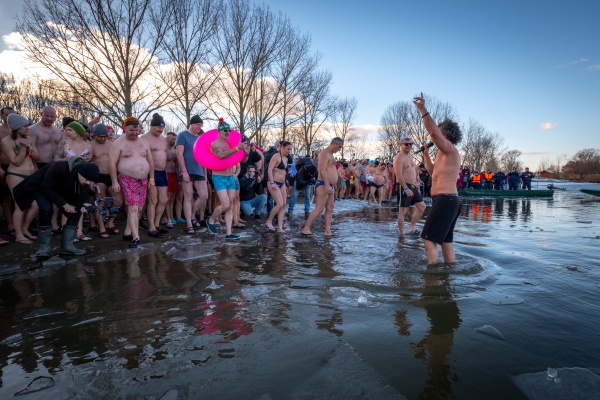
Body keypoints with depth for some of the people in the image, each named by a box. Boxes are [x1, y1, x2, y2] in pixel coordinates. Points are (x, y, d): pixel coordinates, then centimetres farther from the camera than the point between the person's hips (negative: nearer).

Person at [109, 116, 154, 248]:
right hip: (127, 179, -6)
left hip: (143, 180, 6)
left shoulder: (144, 143, 12)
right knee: (133, 208, -15)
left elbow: (150, 161, 15)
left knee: (138, 209, 9)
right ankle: (136, 238, -16)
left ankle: (127, 233, 23)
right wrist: (115, 182, -13)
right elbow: (112, 163, -7)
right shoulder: (118, 143, -4)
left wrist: (151, 178, 10)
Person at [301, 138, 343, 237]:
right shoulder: (324, 153, -11)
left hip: (329, 185, 10)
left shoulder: (330, 154, 21)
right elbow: (322, 170, -21)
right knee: (319, 208, -12)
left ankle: (328, 231, 9)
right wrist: (327, 185, -29)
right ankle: (306, 229, -9)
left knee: (329, 209, 7)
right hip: (323, 185, -10)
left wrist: (332, 186, 24)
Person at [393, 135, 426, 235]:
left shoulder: (410, 156, 17)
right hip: (404, 187, -10)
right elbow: (399, 175, -22)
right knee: (403, 211, -4)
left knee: (422, 206, 10)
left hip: (412, 186, 10)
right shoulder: (399, 158, -13)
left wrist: (415, 185, 21)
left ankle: (411, 228, 17)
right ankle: (402, 233, 4)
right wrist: (406, 188, -28)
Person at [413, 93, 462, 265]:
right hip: (447, 200, 11)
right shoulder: (446, 154, 21)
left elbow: (433, 132, -25)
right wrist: (426, 155, 26)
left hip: (445, 200, -11)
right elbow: (433, 171, 33)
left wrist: (423, 110, -25)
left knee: (429, 239, -10)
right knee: (445, 241, 15)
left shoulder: (450, 150, -8)